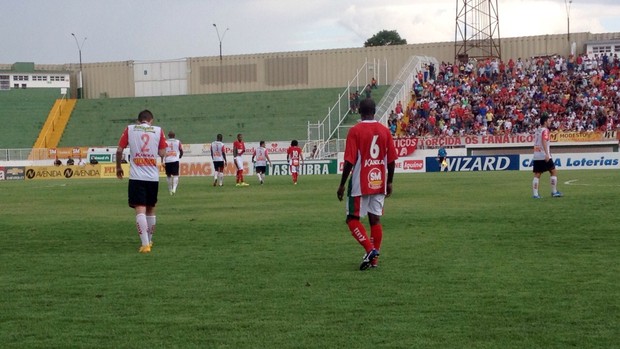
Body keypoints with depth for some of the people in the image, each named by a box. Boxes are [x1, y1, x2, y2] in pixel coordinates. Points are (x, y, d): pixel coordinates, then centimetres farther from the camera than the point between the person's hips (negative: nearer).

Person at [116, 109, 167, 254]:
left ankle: (145, 244, -19)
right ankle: (150, 240, 32)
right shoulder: (158, 130, 5)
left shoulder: (130, 129, 4)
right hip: (153, 176, 2)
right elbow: (162, 153, 3)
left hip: (136, 176, -2)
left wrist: (118, 167, 16)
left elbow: (119, 150, 1)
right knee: (151, 209, 18)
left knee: (140, 209, -7)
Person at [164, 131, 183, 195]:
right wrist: (179, 157, 31)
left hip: (167, 161, 1)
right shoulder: (178, 142, 6)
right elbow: (181, 152, 10)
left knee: (168, 175, 14)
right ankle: (174, 188, -27)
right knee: (175, 175, -4)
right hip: (175, 160, -1)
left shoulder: (165, 142, 5)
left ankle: (170, 190, 22)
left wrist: (163, 161, -3)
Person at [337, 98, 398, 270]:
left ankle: (370, 249, -13)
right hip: (379, 184, 4)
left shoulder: (355, 131, -9)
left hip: (360, 184, -4)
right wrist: (389, 182, 15)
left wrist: (342, 185, -5)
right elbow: (392, 160, 5)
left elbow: (349, 161, -12)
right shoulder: (385, 130, 4)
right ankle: (374, 258, 10)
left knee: (353, 219, 5)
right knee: (375, 219, 10)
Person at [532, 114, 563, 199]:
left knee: (537, 175, 4)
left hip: (536, 156, 7)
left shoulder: (537, 130, 15)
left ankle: (535, 194, -3)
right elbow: (544, 142, -22)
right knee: (554, 172, 5)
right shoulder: (545, 130, -8)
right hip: (544, 156, -7)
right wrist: (547, 154, -30)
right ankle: (554, 192, 5)